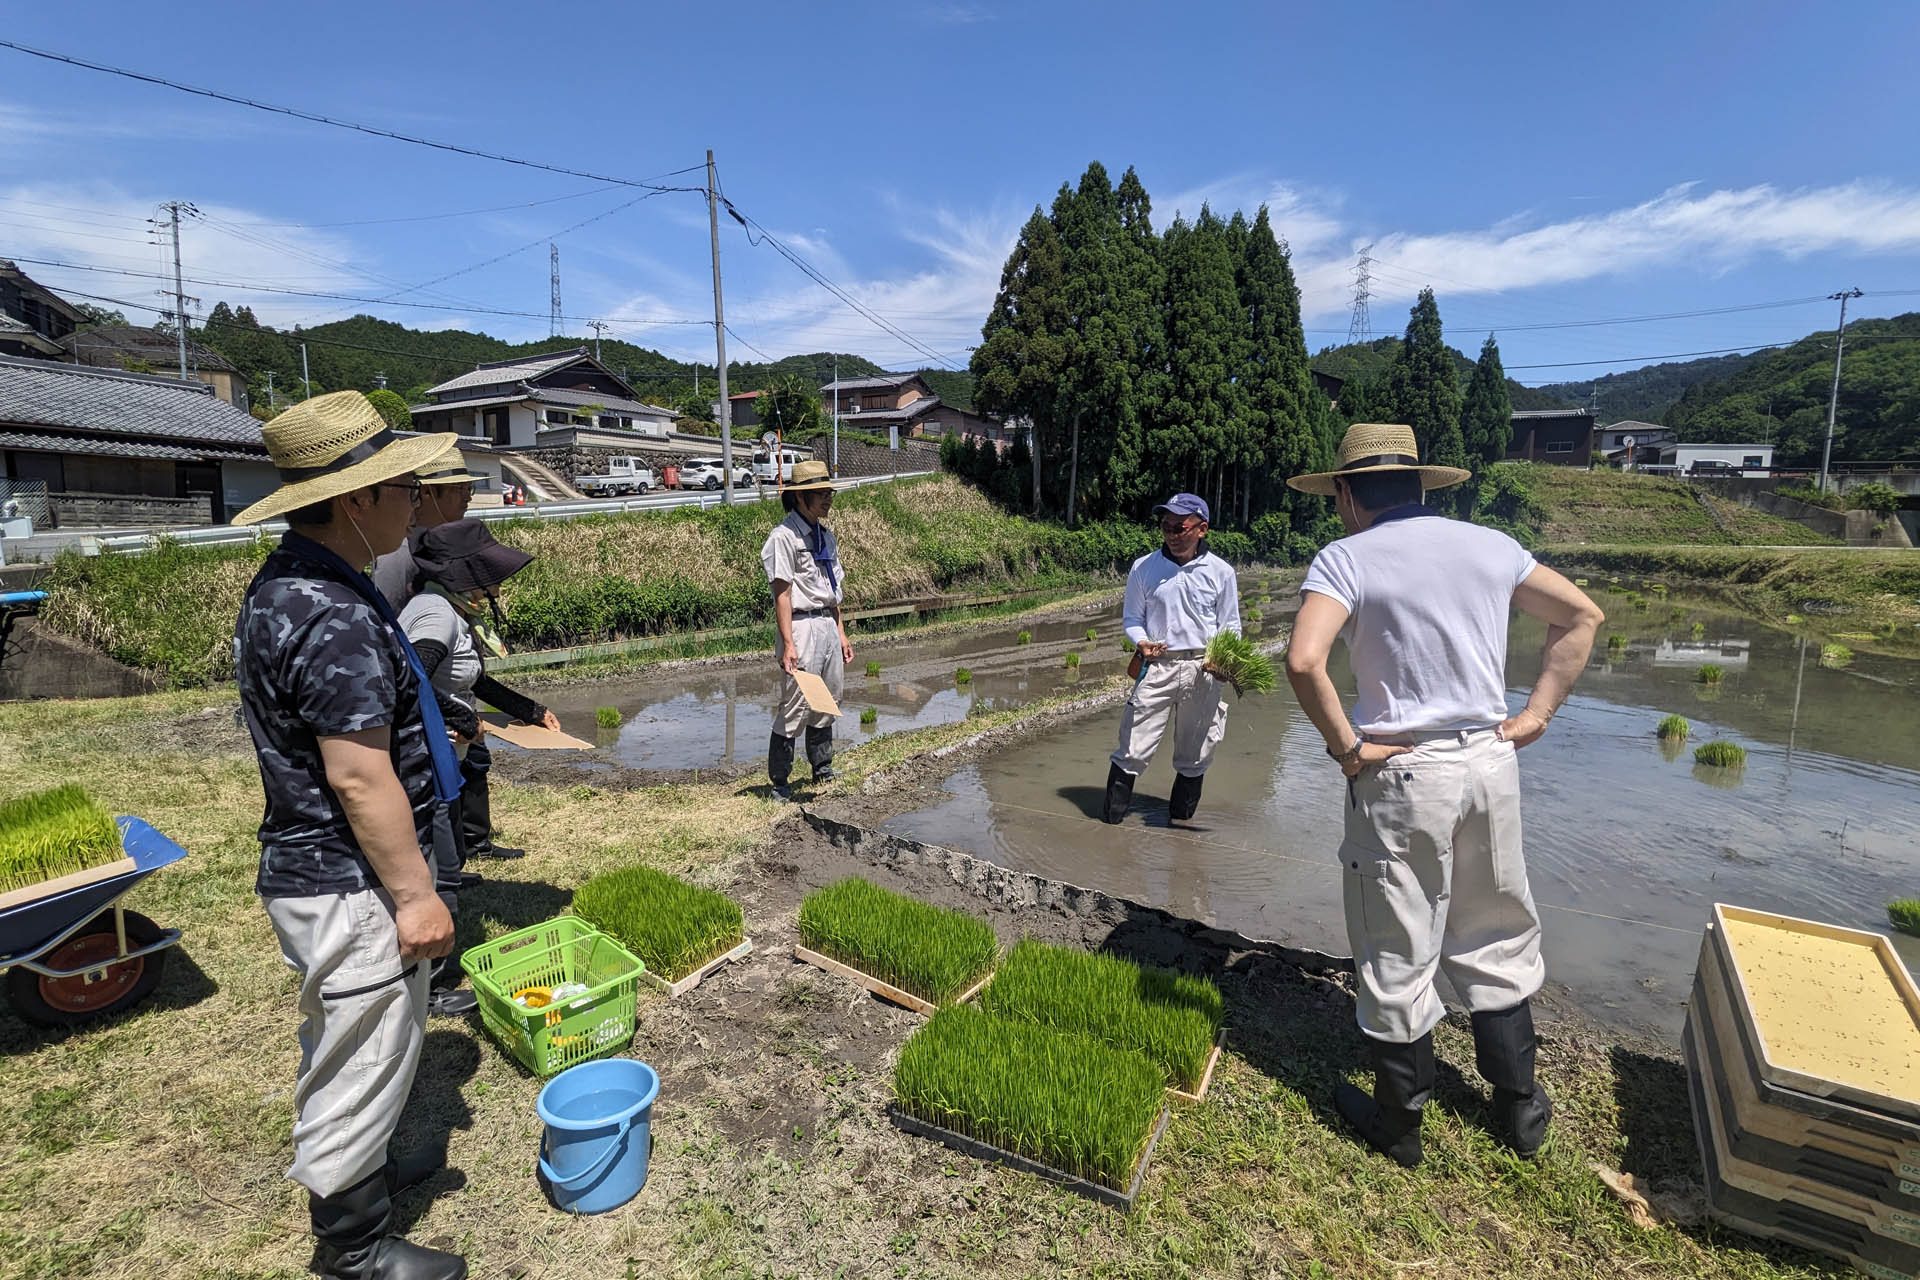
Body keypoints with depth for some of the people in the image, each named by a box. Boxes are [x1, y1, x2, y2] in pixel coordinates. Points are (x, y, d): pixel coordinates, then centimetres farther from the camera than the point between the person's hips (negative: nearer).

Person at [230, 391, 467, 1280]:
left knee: (347, 1042, 27)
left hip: (308, 865, 10)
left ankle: (361, 1165, 48)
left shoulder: (283, 583, 6)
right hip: (352, 884, -10)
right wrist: (414, 895, -19)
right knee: (363, 1055, 8)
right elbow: (360, 777, -28)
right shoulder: (337, 619, -28)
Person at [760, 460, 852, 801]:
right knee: (795, 708, -5)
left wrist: (841, 632, 17)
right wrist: (788, 643, -20)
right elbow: (782, 594, -15)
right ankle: (779, 783, 6)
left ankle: (823, 771, 26)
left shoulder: (826, 536, 16)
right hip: (802, 627, -8)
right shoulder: (784, 537, -10)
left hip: (829, 626, 8)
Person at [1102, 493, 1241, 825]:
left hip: (1202, 670, 1)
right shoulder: (1144, 567, 2)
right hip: (1156, 667, -1)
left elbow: (1230, 626, 9)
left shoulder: (1221, 572, 2)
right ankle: (1112, 815, 10)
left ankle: (1181, 817, 32)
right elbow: (1132, 617, 10)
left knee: (1193, 754, 12)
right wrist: (1141, 642, -11)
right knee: (1133, 750, -4)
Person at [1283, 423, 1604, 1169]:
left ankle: (1398, 1122, 28)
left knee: (1397, 957, 10)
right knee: (1495, 941, 23)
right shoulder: (1490, 546, 6)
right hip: (1491, 761, 6)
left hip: (1401, 773, -5)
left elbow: (1303, 662, -27)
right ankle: (1519, 1107, 38)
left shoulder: (1346, 558, -12)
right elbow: (1582, 616, 14)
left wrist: (1346, 747, -14)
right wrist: (1537, 715, 10)